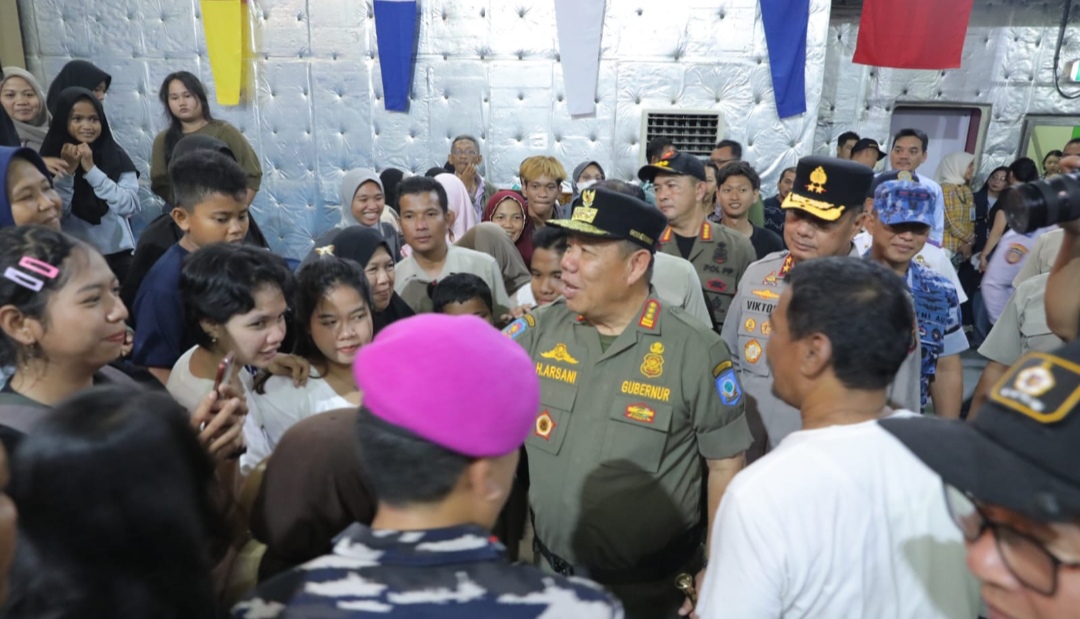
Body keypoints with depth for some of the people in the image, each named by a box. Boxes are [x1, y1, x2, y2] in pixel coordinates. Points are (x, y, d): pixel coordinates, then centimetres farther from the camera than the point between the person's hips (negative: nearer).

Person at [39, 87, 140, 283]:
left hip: (116, 254, 0)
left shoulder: (117, 156, 1)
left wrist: (92, 170, -15)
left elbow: (130, 206, -10)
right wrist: (68, 171, -14)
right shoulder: (51, 159, 2)